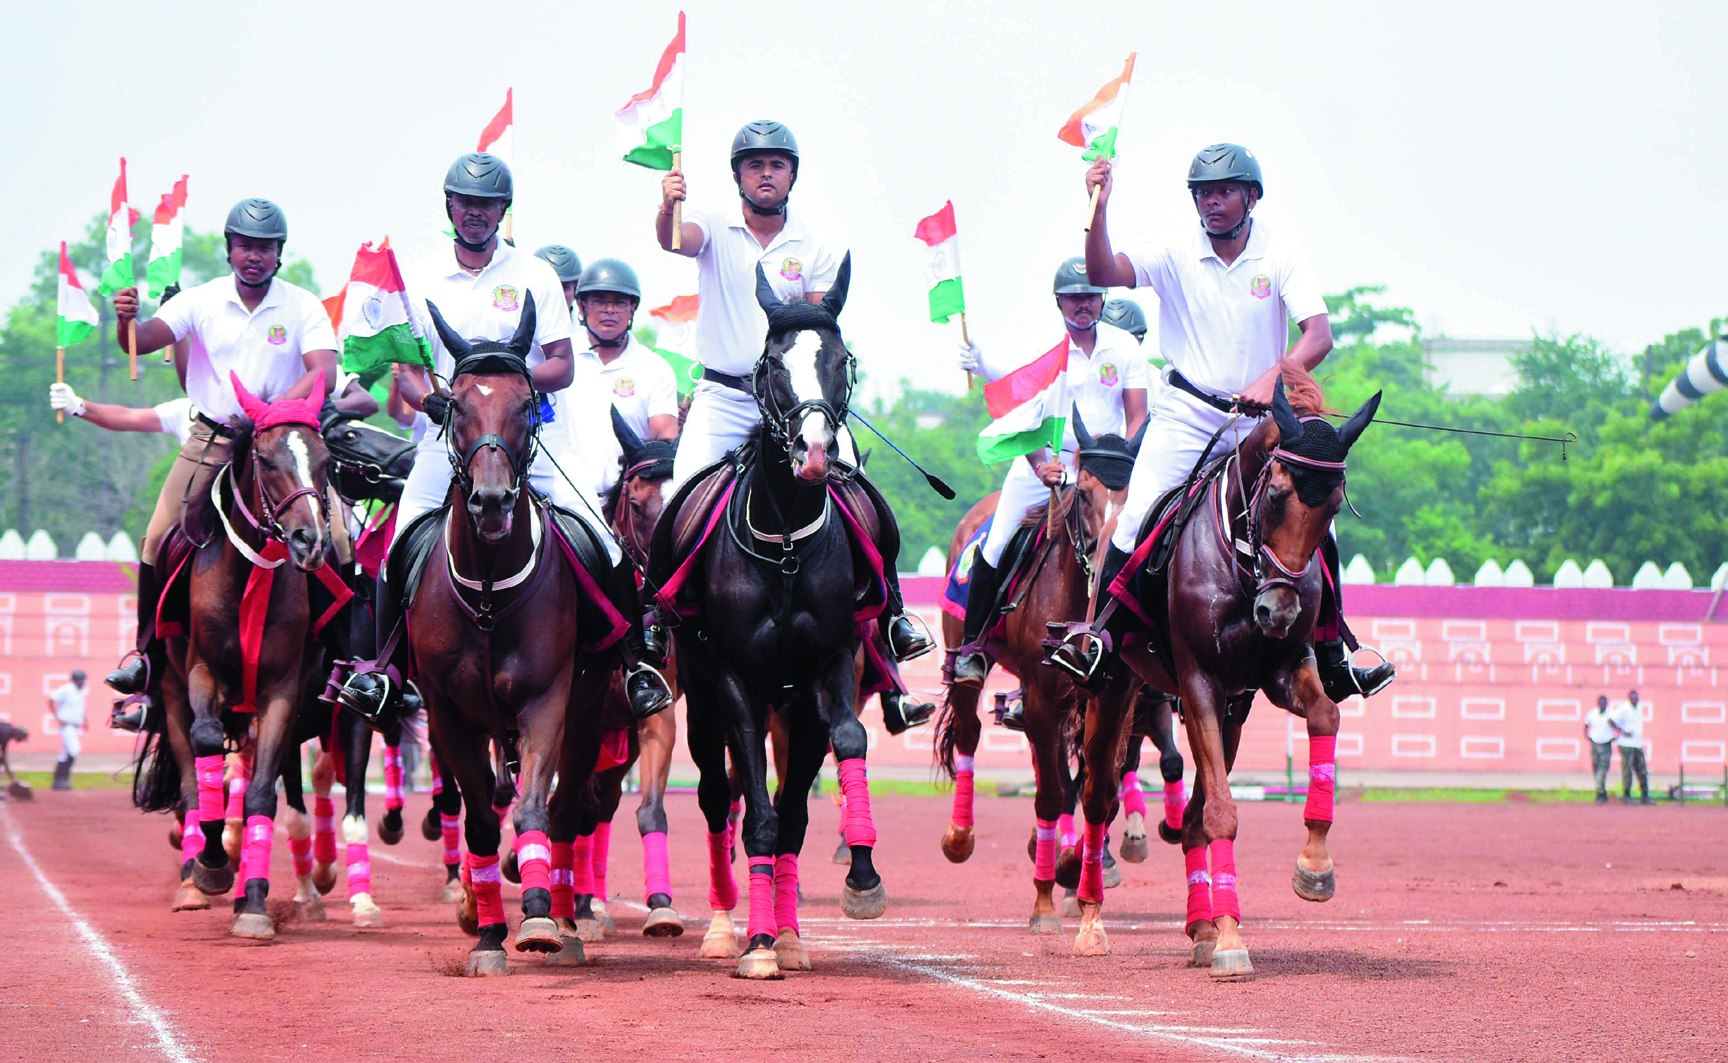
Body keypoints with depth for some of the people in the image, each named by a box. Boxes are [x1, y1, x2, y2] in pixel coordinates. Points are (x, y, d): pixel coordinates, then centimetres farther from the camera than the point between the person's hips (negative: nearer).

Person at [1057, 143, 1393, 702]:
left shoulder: (1280, 254, -7)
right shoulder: (1176, 254, -5)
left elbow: (1319, 334, -17)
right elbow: (1105, 275, -18)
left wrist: (1273, 378, -33)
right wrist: (1099, 210, -33)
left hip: (1259, 418, 1)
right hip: (1186, 411, -1)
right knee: (1135, 525, -11)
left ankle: (1332, 660, 9)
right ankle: (1097, 644, 1)